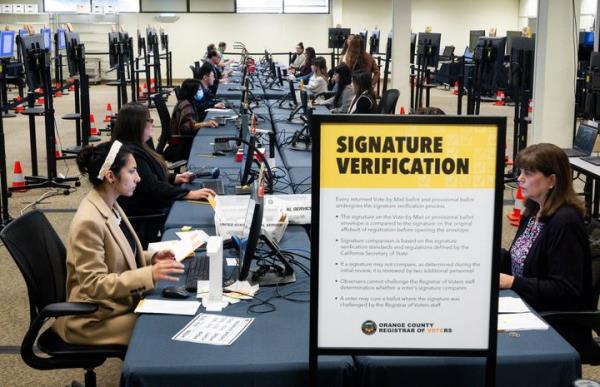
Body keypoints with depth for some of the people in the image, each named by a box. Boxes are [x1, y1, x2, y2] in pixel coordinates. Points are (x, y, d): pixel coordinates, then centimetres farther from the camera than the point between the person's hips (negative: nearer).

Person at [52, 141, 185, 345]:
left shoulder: (110, 206, 3)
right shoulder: (89, 221, -25)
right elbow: (94, 284, -25)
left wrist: (152, 258, -1)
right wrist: (150, 274, -30)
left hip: (121, 301, 8)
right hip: (95, 318, -8)